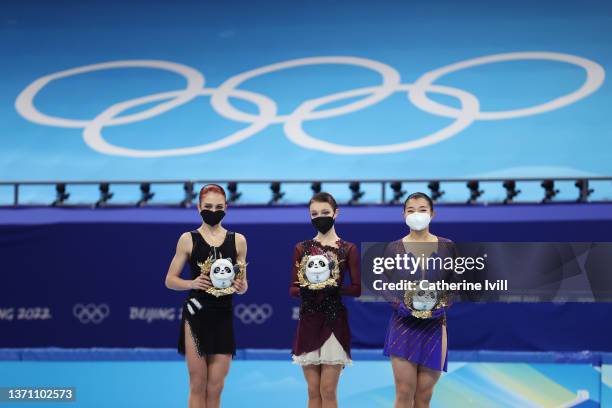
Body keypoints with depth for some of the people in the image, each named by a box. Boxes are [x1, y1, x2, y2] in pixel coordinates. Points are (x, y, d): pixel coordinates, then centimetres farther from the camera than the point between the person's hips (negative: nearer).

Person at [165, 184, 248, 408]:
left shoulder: (238, 240, 8)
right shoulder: (188, 239, 2)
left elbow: (242, 283, 15)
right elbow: (170, 280, 3)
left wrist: (241, 287, -9)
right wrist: (192, 283, -16)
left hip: (223, 316, 2)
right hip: (196, 316, -2)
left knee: (215, 388, 5)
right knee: (198, 385, 0)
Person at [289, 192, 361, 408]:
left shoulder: (348, 249, 3)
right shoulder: (301, 249, 8)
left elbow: (357, 289, -1)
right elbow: (292, 289, 7)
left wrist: (335, 288, -18)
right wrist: (304, 289, -15)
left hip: (334, 321, -2)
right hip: (308, 322, 2)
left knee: (328, 390, -5)